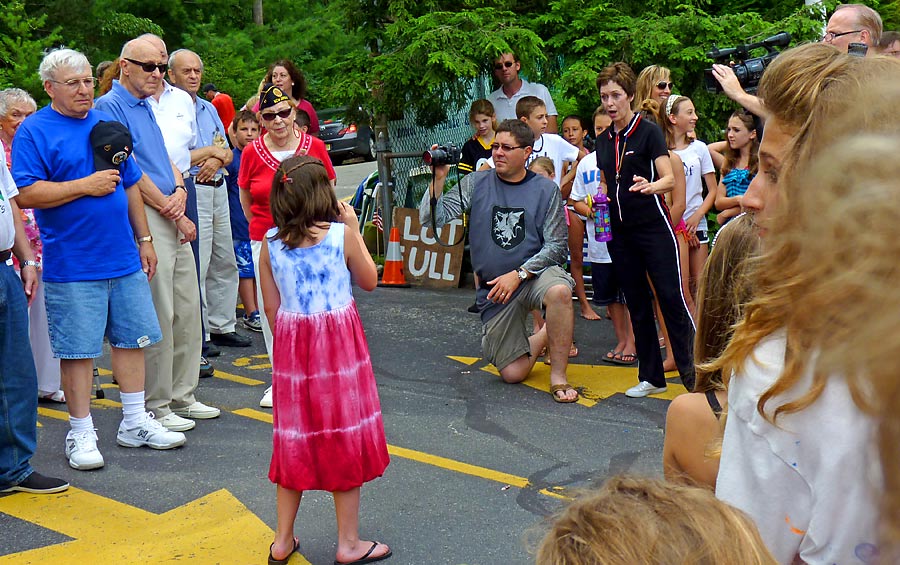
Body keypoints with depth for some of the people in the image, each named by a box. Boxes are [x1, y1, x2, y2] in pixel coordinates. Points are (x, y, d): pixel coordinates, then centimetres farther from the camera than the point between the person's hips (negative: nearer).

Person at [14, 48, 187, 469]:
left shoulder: (106, 123, 13)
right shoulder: (34, 131, -5)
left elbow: (131, 185, 19)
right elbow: (26, 194, -14)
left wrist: (144, 239, 16)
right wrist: (86, 186, -15)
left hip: (125, 259, 6)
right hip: (72, 265, -6)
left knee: (132, 338, 11)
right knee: (77, 350, 1)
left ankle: (135, 423, 24)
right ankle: (81, 434, 14)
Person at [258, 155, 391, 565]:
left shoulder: (270, 242, -1)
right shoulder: (342, 234, -10)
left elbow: (271, 307, 3)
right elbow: (369, 282, 5)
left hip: (291, 346, 4)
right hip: (339, 345, -3)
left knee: (295, 440, 15)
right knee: (345, 439, 7)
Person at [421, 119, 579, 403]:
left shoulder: (546, 190, -4)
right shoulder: (476, 183, -1)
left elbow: (556, 246, -7)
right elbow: (432, 219, -8)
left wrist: (518, 274, -18)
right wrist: (438, 179, -21)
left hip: (536, 272, -1)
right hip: (493, 289, 2)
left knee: (559, 291, -38)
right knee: (512, 374, 0)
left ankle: (558, 376, -18)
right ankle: (545, 336, 35)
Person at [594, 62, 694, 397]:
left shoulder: (648, 132, -5)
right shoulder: (603, 142, 13)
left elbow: (669, 179, -14)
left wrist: (649, 186, -34)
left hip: (654, 228, -6)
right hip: (620, 233, 6)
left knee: (672, 299, -10)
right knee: (637, 304, 9)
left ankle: (694, 375, -6)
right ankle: (651, 376, 17)